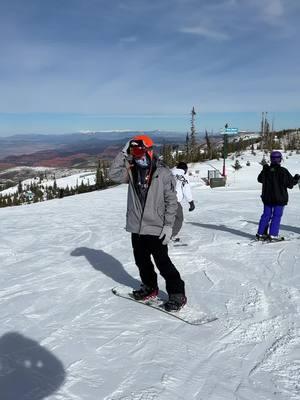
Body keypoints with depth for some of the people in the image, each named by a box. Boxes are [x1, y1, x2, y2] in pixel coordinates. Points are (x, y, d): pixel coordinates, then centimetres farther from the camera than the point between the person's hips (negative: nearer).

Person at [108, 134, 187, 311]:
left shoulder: (163, 173, -11)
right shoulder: (132, 172, 5)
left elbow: (171, 201, -10)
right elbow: (114, 174, -4)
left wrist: (168, 226, -13)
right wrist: (124, 153, -9)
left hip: (156, 229, -6)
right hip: (136, 228, 6)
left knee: (162, 262, -2)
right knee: (142, 260, 18)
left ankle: (177, 294, 12)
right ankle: (150, 287, 38)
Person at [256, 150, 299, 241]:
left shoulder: (266, 170, -1)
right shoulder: (283, 171, -14)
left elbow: (260, 179, 16)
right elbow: (290, 183, -9)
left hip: (267, 198, 5)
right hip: (279, 198, -4)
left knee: (266, 215, 12)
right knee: (277, 216, 1)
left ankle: (260, 233, 13)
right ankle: (273, 235, -2)